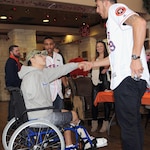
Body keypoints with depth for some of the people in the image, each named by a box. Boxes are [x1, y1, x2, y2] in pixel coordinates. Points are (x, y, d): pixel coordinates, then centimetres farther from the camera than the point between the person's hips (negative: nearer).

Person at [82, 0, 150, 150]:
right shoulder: (113, 23, 29)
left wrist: (135, 57, -24)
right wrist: (93, 64, 33)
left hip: (128, 77, -10)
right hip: (126, 78, 10)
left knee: (127, 123, -5)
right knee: (133, 122, 14)